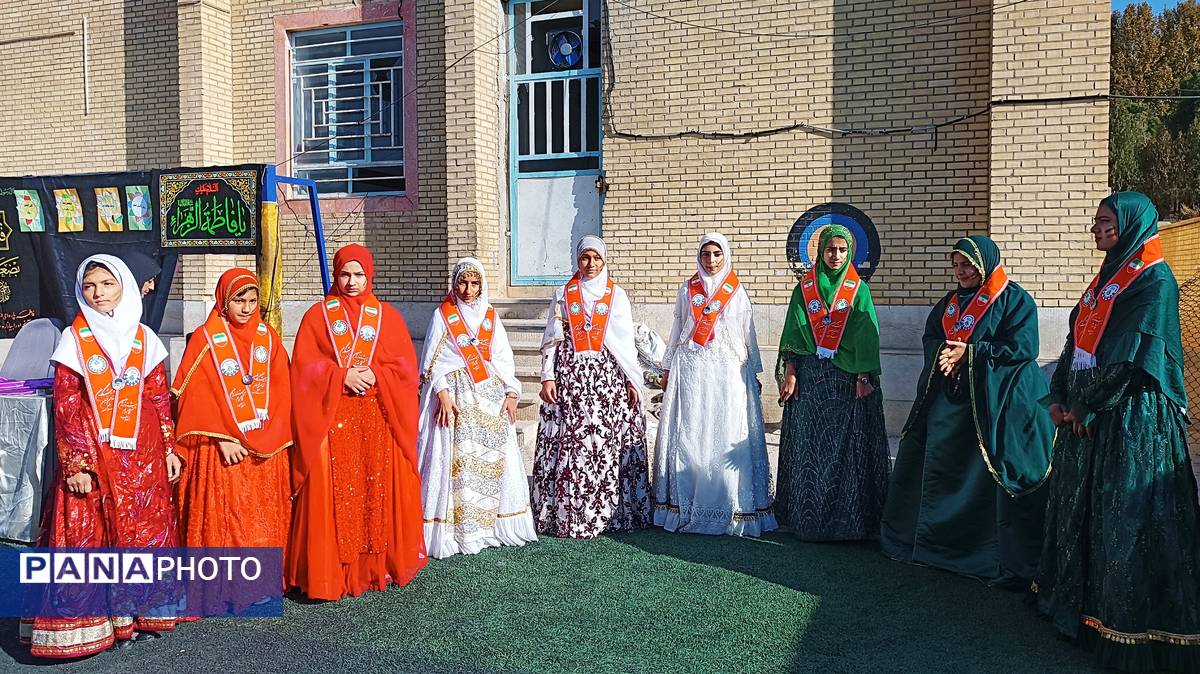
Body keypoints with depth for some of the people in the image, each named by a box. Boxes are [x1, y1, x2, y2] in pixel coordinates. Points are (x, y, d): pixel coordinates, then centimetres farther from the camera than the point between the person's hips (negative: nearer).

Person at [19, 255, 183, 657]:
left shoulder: (144, 338, 7)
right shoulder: (74, 338, 0)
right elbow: (64, 407, -3)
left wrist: (169, 449, 7)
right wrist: (75, 464, -10)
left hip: (142, 457, 3)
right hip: (92, 455, -3)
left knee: (145, 530, 6)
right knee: (86, 535, -2)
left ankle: (136, 613, 19)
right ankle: (82, 624, 9)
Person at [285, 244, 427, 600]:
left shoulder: (388, 316, 11)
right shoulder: (317, 315, 8)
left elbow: (406, 366, 5)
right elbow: (304, 366, 0)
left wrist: (375, 376, -11)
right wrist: (342, 376, -14)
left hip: (378, 417, 1)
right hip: (331, 418, -1)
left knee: (379, 489, 2)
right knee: (334, 493, -4)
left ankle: (379, 565, 14)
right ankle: (330, 573, 4)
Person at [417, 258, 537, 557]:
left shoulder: (490, 317, 13)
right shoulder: (443, 315, 3)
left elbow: (504, 359, 12)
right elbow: (433, 361, -2)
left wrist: (511, 393, 0)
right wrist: (443, 394, -15)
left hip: (490, 396, 4)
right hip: (456, 395, -4)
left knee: (493, 459, 3)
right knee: (458, 461, -8)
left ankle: (490, 525, 13)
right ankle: (456, 530, -2)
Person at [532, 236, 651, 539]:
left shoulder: (616, 295, 10)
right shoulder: (564, 294, 9)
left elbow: (626, 341, 9)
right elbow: (551, 338, 7)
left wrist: (633, 380, 3)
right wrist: (548, 377, -2)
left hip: (607, 374, 1)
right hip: (570, 374, 0)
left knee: (608, 441, -1)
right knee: (569, 442, -4)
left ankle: (610, 512, 9)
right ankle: (567, 514, 3)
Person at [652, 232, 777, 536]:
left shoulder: (738, 292, 7)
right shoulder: (687, 289, 11)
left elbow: (748, 335, 9)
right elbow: (677, 330, 15)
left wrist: (754, 373, 6)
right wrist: (667, 369, 13)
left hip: (728, 372, -1)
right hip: (690, 370, 1)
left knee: (726, 439, -4)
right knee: (688, 438, 0)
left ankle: (730, 508, 3)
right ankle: (685, 505, 7)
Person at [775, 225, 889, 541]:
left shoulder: (858, 289, 4)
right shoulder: (804, 288, 7)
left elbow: (866, 336, -1)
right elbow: (793, 335, 6)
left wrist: (863, 378, -8)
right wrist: (790, 374, -1)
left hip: (847, 379, -1)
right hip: (810, 378, 1)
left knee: (848, 447, -1)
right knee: (810, 447, 3)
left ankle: (849, 519, 9)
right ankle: (807, 518, 12)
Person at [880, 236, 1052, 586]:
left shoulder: (1014, 299, -4)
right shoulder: (949, 302, 16)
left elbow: (1022, 347, -14)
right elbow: (930, 340, 13)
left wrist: (969, 353, -16)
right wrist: (943, 355, -10)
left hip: (997, 403, -7)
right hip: (948, 401, 7)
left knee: (999, 479, -6)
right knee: (934, 471, 13)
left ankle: (1011, 562, 4)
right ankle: (929, 541, 29)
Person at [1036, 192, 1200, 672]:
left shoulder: (1153, 281, -11)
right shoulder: (1107, 277, 16)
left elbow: (1129, 358, -18)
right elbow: (1076, 342, 15)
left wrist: (1086, 408, -13)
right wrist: (1059, 397, 4)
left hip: (1131, 416, -9)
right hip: (1087, 415, 9)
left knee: (1126, 516, -4)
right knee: (1076, 507, 14)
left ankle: (1131, 622, 5)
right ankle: (1078, 603, 26)